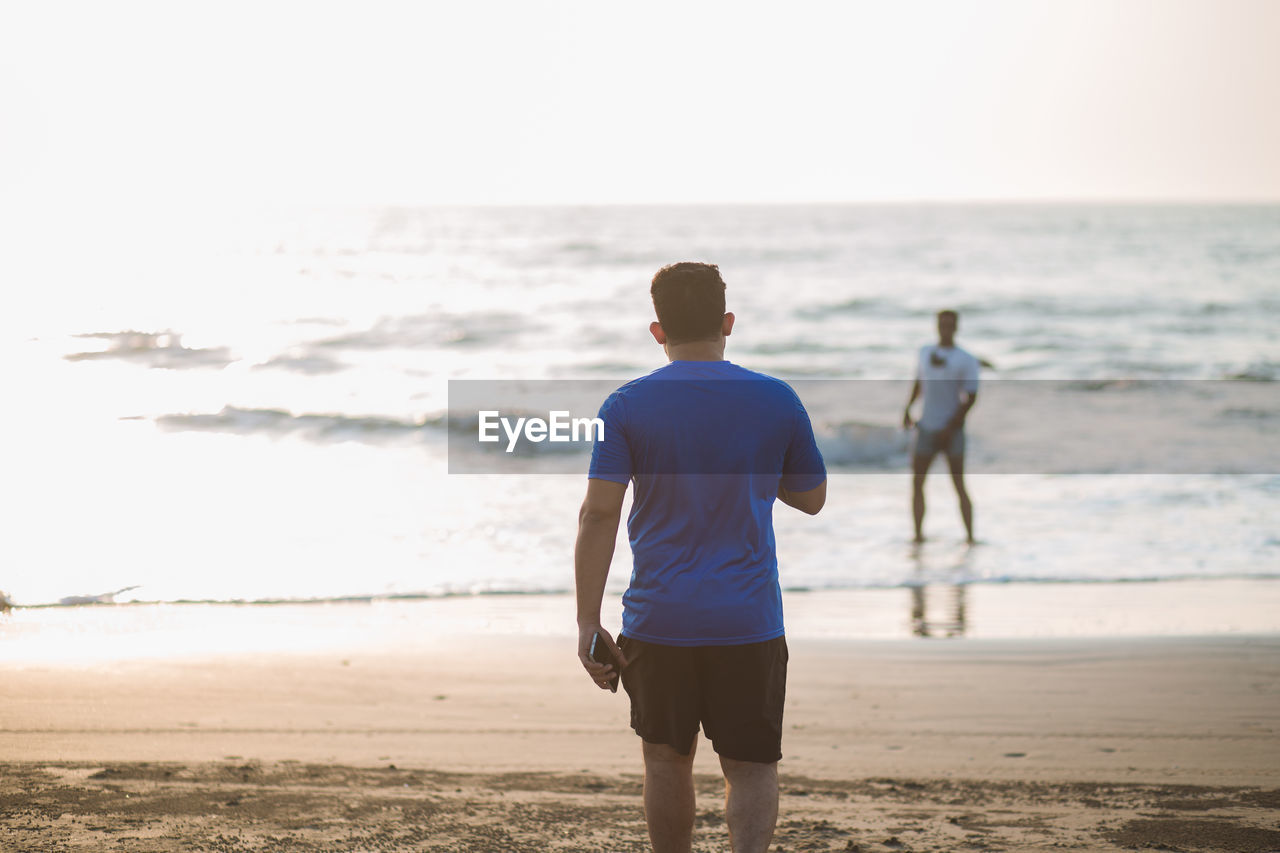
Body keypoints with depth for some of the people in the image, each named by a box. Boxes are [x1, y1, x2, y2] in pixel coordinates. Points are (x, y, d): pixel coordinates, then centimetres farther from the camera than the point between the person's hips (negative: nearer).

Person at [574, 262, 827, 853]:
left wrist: (588, 623, -8)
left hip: (658, 621, 0)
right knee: (751, 768, 5)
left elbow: (599, 515, -9)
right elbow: (812, 498, 12)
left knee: (667, 761, 16)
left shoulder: (627, 406, -3)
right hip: (749, 621, 0)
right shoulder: (776, 400, 0)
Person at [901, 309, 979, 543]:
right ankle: (918, 534, 9)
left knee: (959, 486, -5)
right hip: (926, 427, 5)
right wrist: (908, 408, 11)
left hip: (952, 430, -5)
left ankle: (970, 536, 1)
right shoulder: (925, 353, 12)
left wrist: (950, 427, -15)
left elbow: (971, 398, -9)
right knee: (916, 483, 1)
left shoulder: (966, 361, -5)